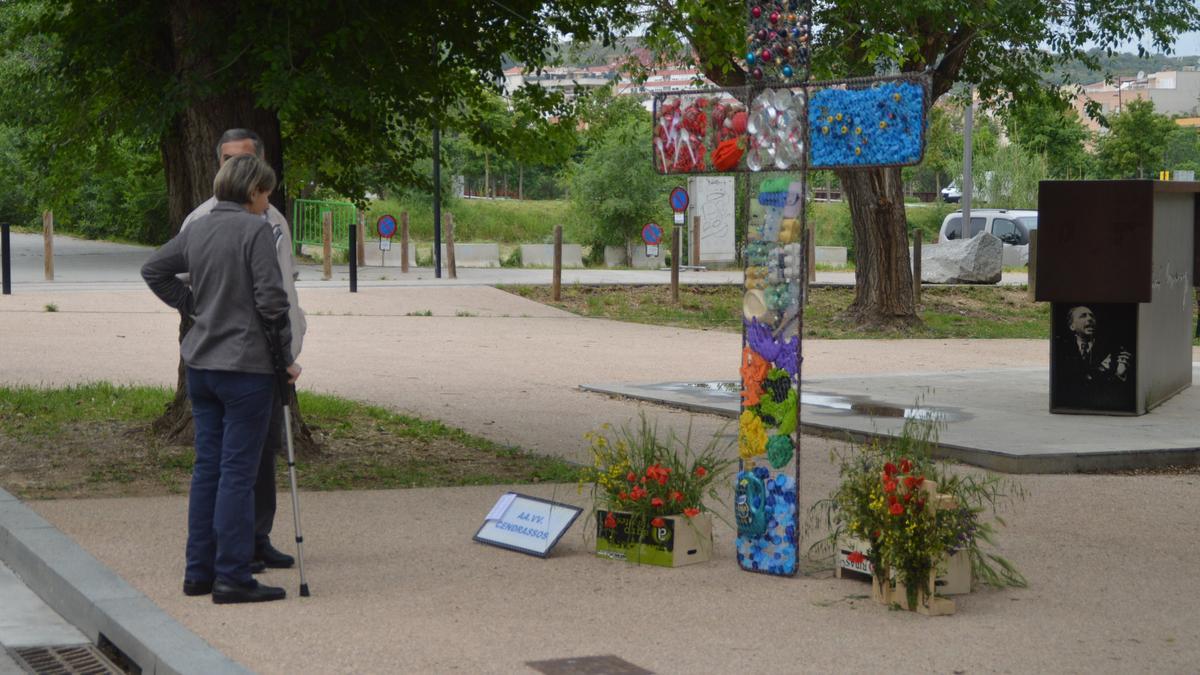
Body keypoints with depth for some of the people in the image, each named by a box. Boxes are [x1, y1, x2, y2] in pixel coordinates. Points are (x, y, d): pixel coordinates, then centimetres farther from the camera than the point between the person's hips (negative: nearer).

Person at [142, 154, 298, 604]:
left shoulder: (197, 230, 8)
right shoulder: (256, 230, -13)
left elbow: (153, 270, 20)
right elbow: (271, 298, -16)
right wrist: (287, 355, -6)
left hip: (201, 363, 7)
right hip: (246, 365, -7)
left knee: (207, 466, 13)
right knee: (238, 472, -2)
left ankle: (199, 571, 18)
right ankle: (232, 576, 0)